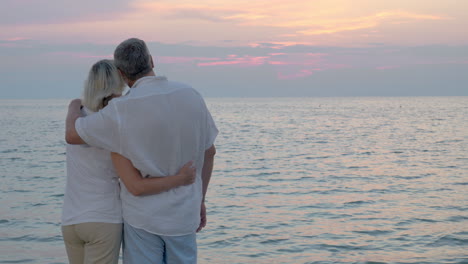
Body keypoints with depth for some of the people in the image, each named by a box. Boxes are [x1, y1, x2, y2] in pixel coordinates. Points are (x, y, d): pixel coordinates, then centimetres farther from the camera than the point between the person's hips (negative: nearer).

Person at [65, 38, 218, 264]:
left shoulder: (123, 110, -18)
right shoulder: (191, 97, -4)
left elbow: (72, 136, -9)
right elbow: (209, 151, 5)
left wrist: (74, 107, 14)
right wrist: (200, 200, 16)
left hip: (143, 216, -4)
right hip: (181, 217, 4)